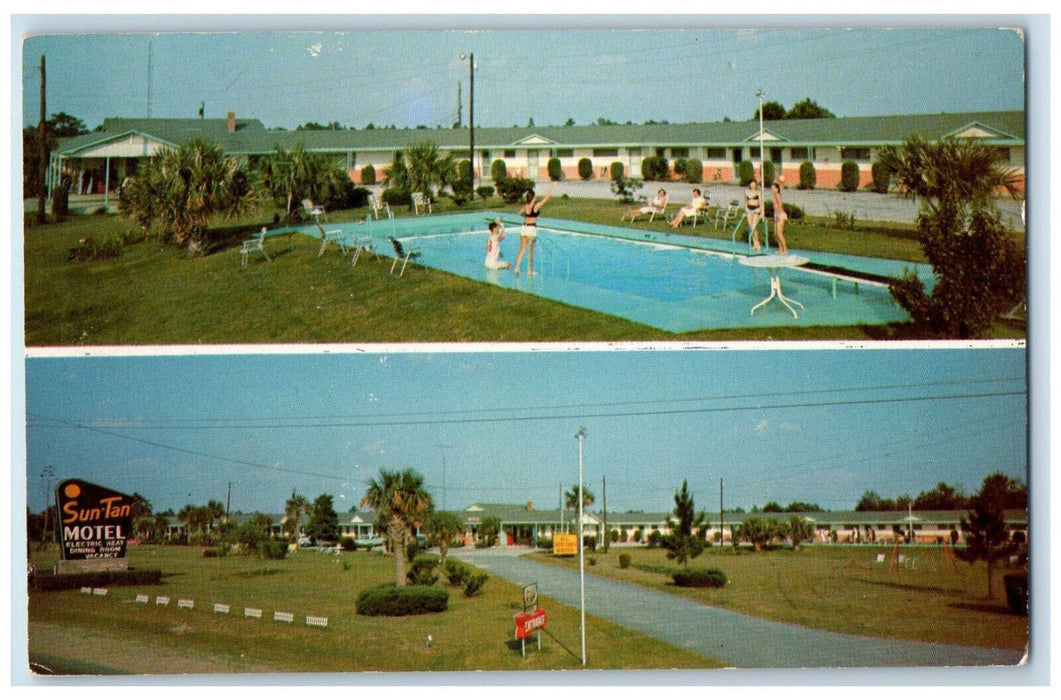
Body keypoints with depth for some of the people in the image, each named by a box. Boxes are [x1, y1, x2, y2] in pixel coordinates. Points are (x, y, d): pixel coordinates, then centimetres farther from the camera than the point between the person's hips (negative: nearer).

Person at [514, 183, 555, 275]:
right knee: (531, 251, 6)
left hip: (523, 227, 4)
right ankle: (530, 270, 11)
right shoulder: (536, 206, -11)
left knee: (522, 249, 10)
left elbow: (520, 213, 24)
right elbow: (547, 198, -4)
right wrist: (553, 188, 5)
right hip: (532, 228, -4)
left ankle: (517, 267, -2)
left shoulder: (524, 206, 3)